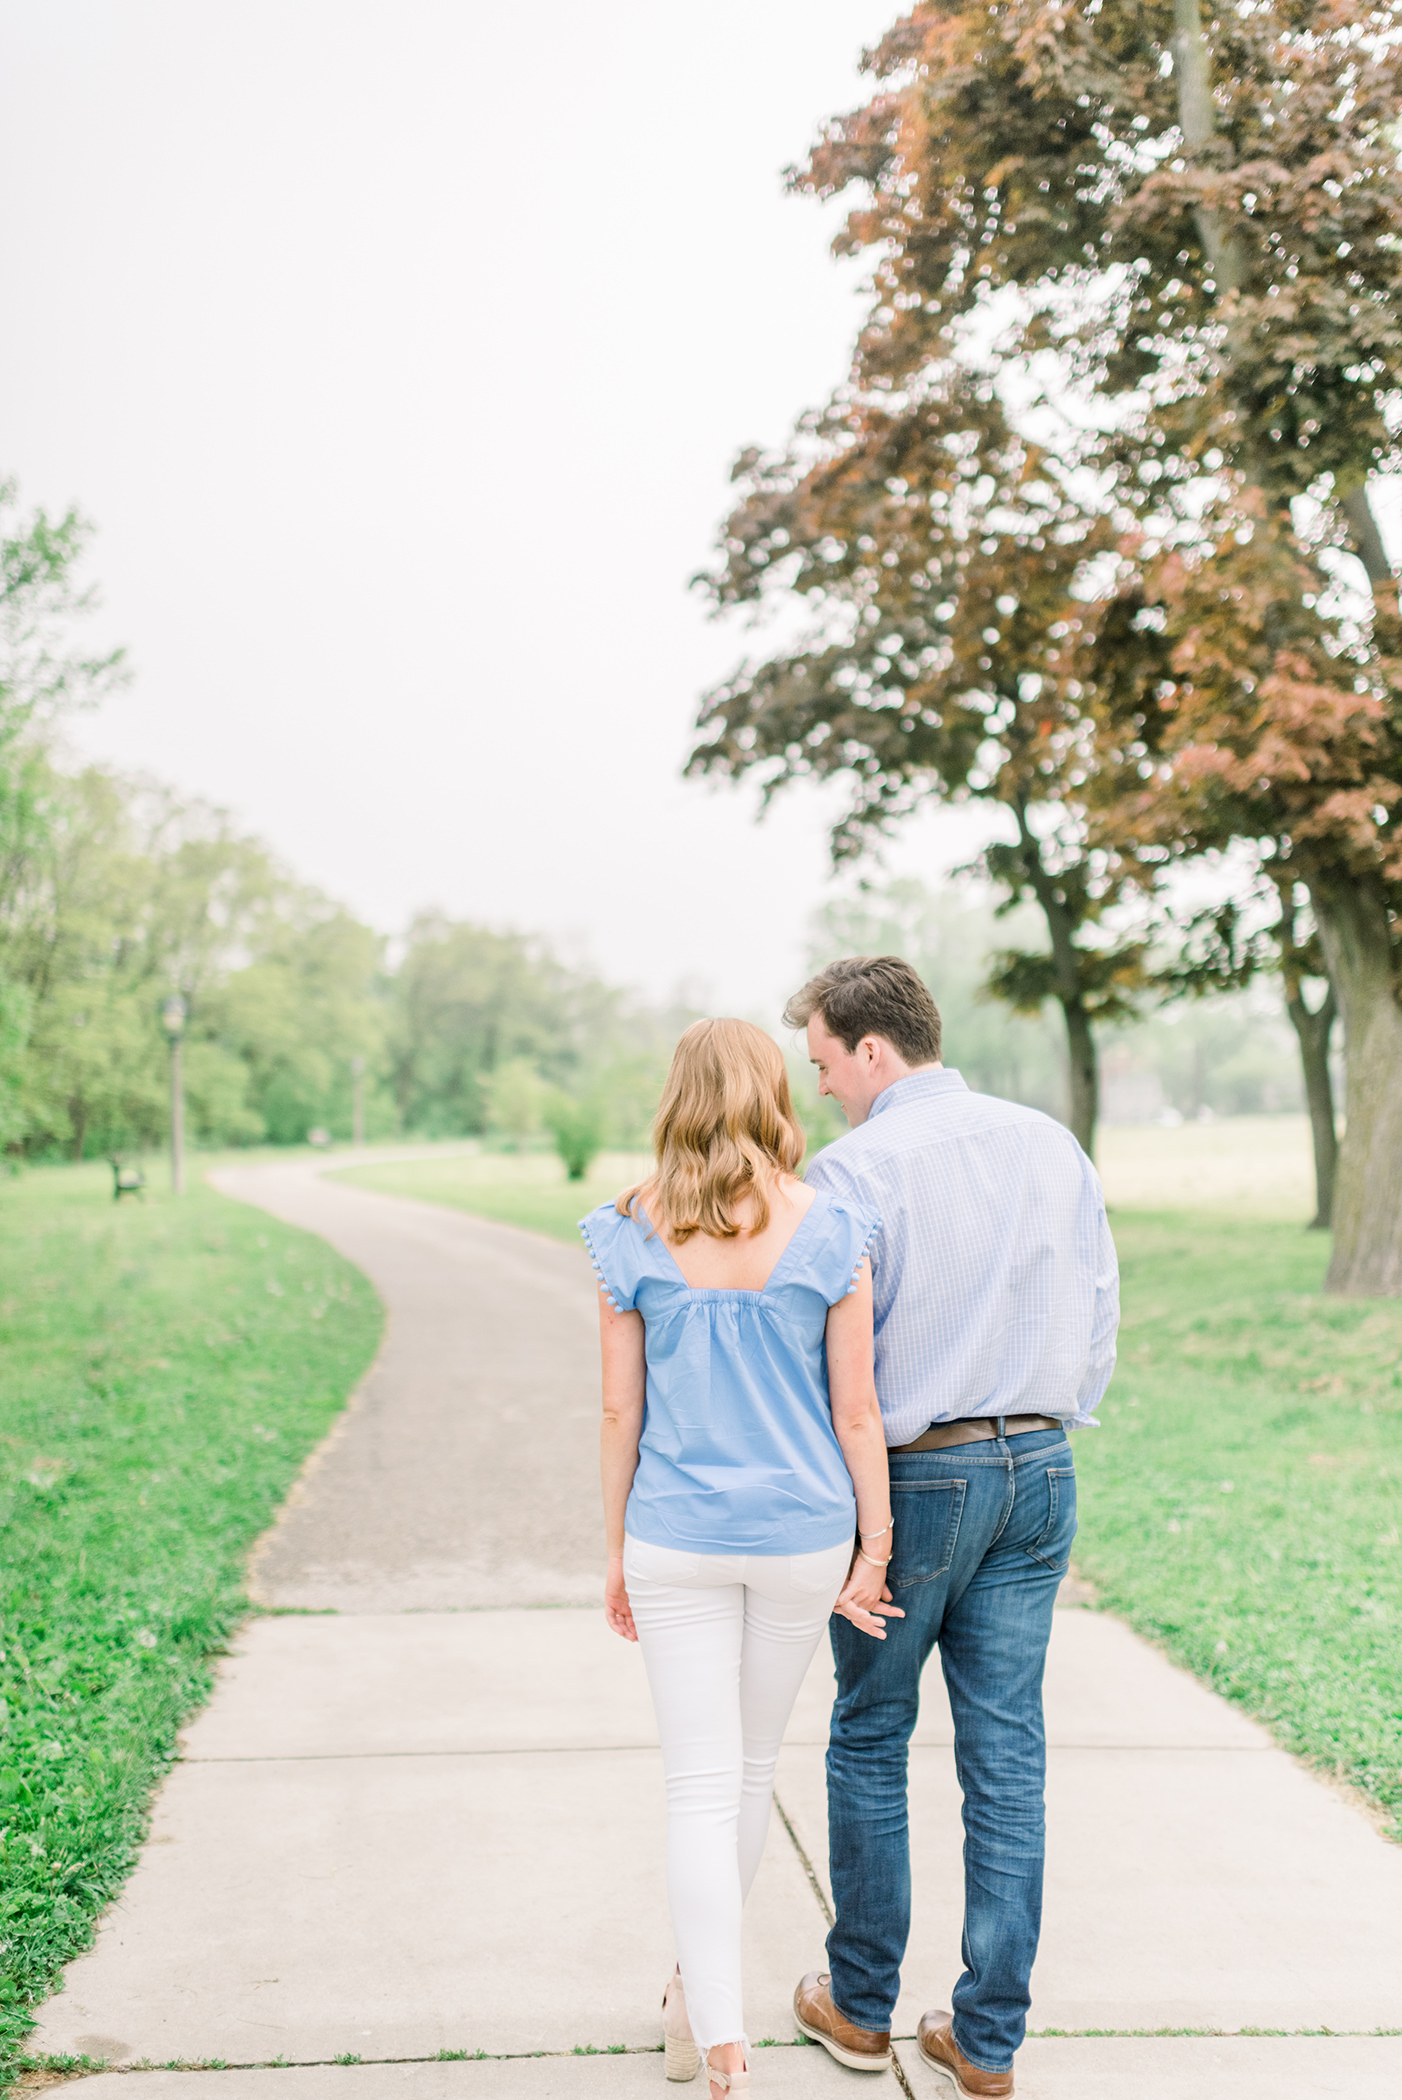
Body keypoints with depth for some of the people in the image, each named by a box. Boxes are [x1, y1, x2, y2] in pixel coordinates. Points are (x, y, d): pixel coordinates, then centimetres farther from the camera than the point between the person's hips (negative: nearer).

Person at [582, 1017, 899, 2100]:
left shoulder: (633, 1236, -6)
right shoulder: (829, 1231, -7)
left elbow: (621, 1410, -2)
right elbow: (856, 1410, -6)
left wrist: (617, 1551, 8)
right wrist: (874, 1548, 3)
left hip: (676, 1540, -1)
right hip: (803, 1534, 1)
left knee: (701, 1788, 7)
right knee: (752, 1768, 21)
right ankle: (697, 1990, 40)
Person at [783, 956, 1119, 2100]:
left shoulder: (856, 1169, -13)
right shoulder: (1053, 1145, 4)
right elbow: (1101, 1314, 10)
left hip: (914, 1478, -5)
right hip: (1040, 1472, 5)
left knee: (870, 1739, 13)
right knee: (1008, 1753, 10)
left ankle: (861, 2005, 27)